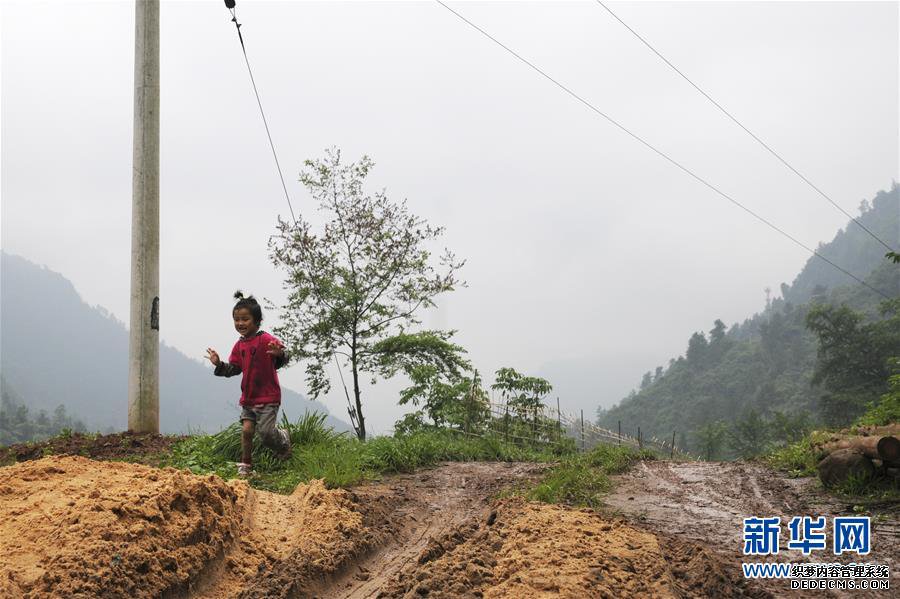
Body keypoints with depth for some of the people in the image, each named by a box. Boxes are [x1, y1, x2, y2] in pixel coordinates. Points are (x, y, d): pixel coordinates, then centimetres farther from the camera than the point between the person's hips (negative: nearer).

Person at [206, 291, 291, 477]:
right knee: (246, 429, -1)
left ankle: (284, 441, 26)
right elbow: (233, 369, 15)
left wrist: (279, 354, -47)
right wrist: (219, 364, -1)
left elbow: (283, 358, -24)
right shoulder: (239, 345, 9)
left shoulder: (266, 340, -14)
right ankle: (245, 465, 10)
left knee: (266, 431, -7)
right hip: (248, 398, 6)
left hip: (268, 397, -6)